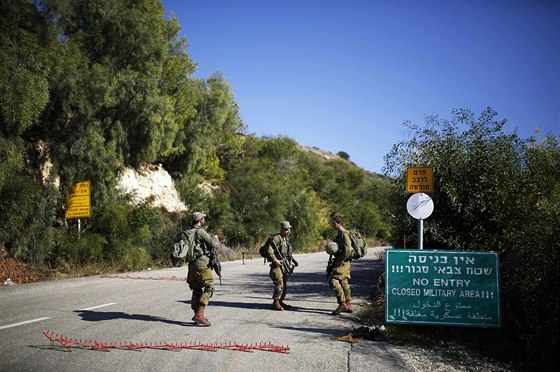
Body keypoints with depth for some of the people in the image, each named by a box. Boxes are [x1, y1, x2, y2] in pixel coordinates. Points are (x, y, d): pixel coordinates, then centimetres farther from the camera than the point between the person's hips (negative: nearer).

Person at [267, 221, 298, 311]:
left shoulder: (287, 240, 17)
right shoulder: (276, 238, -11)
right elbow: (269, 250, -20)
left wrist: (293, 260, 16)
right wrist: (275, 260, -25)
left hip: (285, 266, 9)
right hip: (277, 265, -9)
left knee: (284, 284, 13)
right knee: (279, 284, -13)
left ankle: (280, 301, 23)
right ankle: (275, 303, -5)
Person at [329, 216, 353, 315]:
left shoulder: (344, 234, -14)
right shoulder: (339, 234, 17)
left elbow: (348, 249, -23)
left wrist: (340, 261, -20)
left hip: (343, 262, -10)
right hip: (341, 262, 10)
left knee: (334, 281, -15)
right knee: (344, 283, 12)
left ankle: (342, 304, -14)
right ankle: (348, 305, 16)